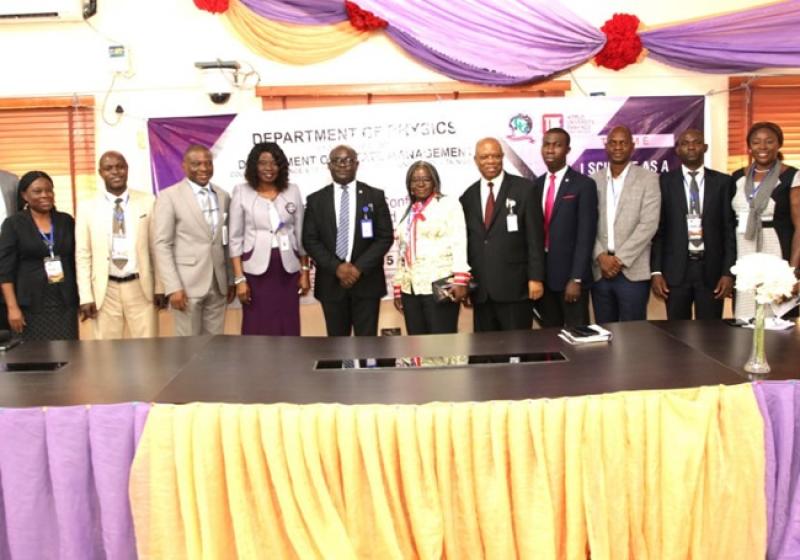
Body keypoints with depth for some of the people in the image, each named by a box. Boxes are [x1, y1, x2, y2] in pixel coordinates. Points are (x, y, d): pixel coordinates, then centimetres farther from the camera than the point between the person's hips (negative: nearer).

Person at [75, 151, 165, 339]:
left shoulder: (148, 202, 1)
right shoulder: (87, 208, 1)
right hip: (105, 290, 0)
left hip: (141, 288, 0)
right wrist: (86, 297, -3)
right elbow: (82, 255, 2)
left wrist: (160, 287, 2)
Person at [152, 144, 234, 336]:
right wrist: (173, 287, -15)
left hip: (218, 285, 5)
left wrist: (231, 280, 12)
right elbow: (161, 245, -9)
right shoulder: (169, 196, -5)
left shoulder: (223, 196, 11)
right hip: (187, 285, -4)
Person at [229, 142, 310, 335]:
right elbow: (235, 239, -2)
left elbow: (301, 234, 9)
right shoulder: (241, 192, -1)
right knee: (257, 330, 2)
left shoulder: (292, 191, 5)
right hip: (256, 270, -2)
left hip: (288, 270, 2)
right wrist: (239, 278, -7)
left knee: (288, 329, 7)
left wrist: (305, 272, 6)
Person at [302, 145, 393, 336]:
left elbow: (385, 237, -2)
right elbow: (310, 241, 1)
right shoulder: (316, 200, 5)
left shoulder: (375, 196, 3)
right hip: (331, 282, 1)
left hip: (367, 281, -1)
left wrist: (359, 267, -12)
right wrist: (336, 267, -12)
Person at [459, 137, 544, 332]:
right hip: (480, 289, 4)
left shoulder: (524, 189, 0)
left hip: (515, 286, -4)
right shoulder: (468, 196, 11)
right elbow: (466, 241, 13)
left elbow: (535, 237, -4)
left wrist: (535, 278, -10)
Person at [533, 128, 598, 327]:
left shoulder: (583, 185, -6)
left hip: (570, 274, -4)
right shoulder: (536, 185, 10)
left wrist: (576, 279, -16)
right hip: (541, 274, 5)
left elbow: (586, 235, -11)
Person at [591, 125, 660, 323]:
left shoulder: (648, 179, 1)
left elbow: (649, 225, -7)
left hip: (633, 271, -3)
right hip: (599, 271, 3)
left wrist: (620, 259, -12)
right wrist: (601, 256, -10)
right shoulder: (594, 180, 9)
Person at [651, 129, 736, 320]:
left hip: (711, 269, 1)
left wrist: (728, 272, -4)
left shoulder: (723, 182, 5)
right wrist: (656, 271, -5)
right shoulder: (664, 182, 2)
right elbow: (657, 229, 1)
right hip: (675, 270, 0)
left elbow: (730, 229, 4)